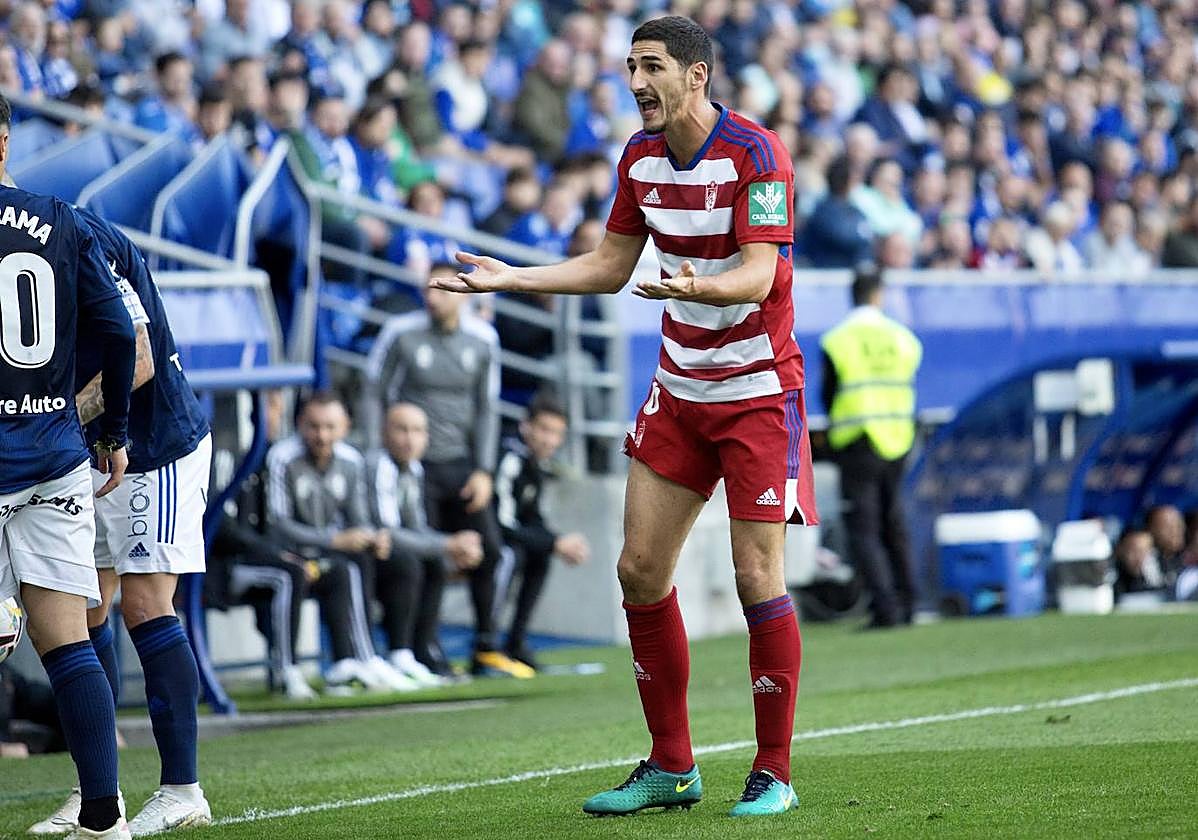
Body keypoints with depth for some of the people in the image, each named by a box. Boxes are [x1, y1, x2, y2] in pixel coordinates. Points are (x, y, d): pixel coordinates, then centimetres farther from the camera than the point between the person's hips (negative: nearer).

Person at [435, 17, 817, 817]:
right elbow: (610, 266, 14)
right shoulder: (641, 157, 5)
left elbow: (757, 276, -25)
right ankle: (671, 767, 14)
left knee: (758, 578, -9)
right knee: (641, 569, 3)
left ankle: (775, 774, 2)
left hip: (759, 390, -7)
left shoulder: (756, 153, -16)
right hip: (680, 390, 7)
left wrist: (696, 286, -45)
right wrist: (510, 278, 6)